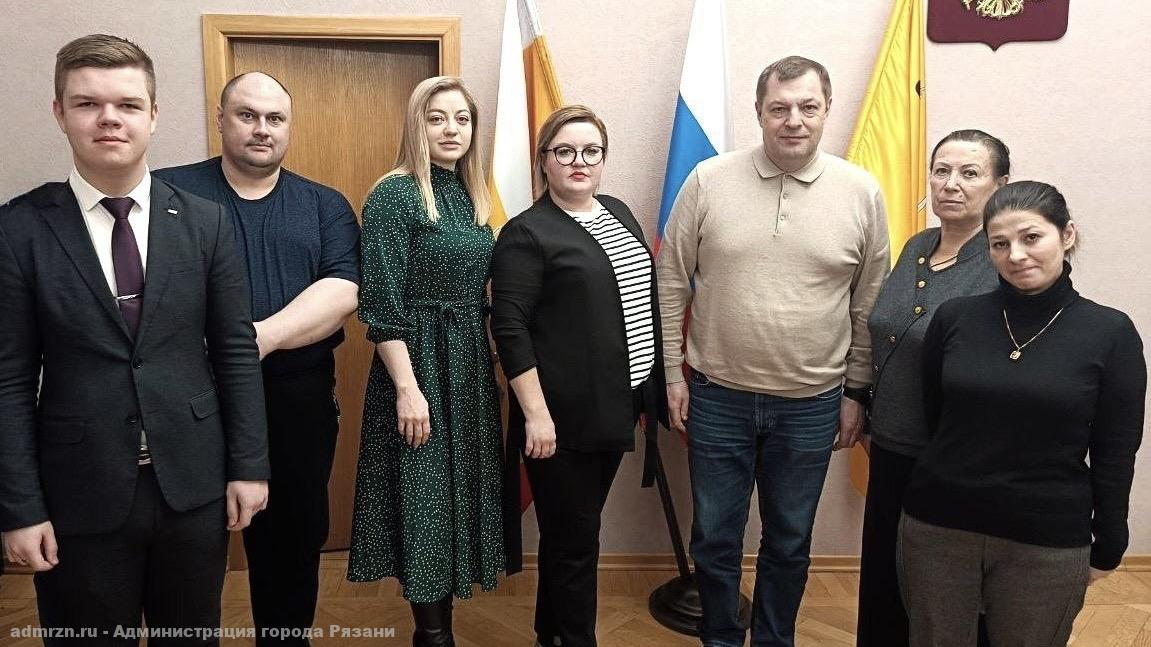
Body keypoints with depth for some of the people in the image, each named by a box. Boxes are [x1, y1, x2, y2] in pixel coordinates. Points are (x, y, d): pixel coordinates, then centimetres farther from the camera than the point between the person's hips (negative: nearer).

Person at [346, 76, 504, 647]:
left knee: (460, 491, 14)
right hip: (418, 365, -7)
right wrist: (407, 387, -20)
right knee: (425, 499, 3)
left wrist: (488, 370, 11)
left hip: (471, 366, 8)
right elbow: (381, 303, -16)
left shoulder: (472, 198, 11)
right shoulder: (394, 195, -11)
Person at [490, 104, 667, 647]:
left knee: (572, 530, 21)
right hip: (563, 416, -7)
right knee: (572, 539, 7)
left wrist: (654, 387, 15)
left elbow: (645, 297, 17)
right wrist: (535, 413, -21)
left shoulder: (618, 213, 11)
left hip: (616, 407, 7)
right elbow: (510, 328, -17)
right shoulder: (526, 234, -12)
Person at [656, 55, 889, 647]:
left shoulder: (862, 193, -3)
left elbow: (869, 305, 4)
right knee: (714, 538, 14)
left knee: (789, 542, 17)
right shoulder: (708, 181, -5)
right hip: (717, 397, 0)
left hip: (811, 404, 1)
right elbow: (671, 284, 0)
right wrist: (673, 374, -1)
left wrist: (856, 392, 5)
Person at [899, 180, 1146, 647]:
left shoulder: (1111, 333, -6)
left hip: (1048, 544, -1)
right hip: (936, 529, 1)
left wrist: (1108, 546, 4)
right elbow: (929, 418, 5)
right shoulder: (954, 317, -3)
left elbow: (1115, 454, 0)